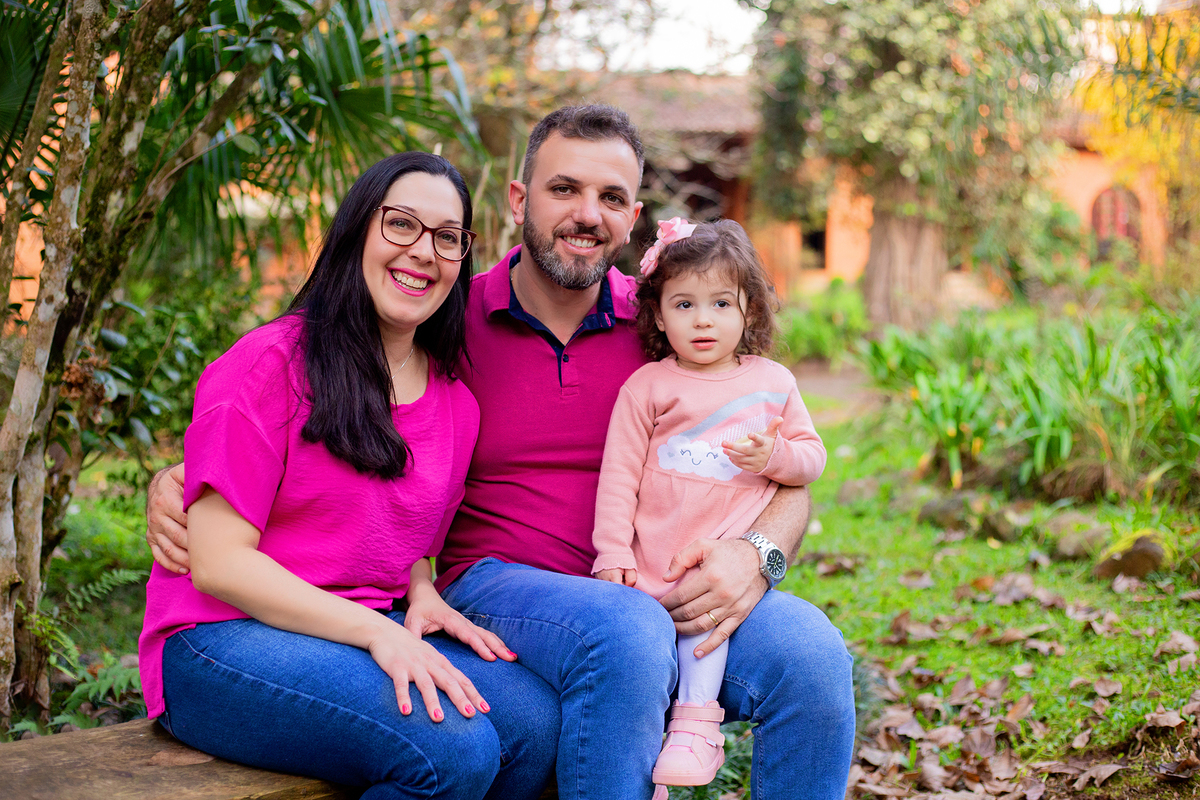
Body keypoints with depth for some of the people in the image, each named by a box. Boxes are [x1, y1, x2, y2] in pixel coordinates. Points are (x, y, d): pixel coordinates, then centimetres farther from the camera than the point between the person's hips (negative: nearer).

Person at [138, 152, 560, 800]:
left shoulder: (454, 399, 10)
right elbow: (219, 563, -14)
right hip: (221, 639, -6)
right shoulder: (271, 363, -9)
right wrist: (375, 631, -23)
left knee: (535, 718, -21)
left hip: (368, 629, 6)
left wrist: (420, 594, -2)